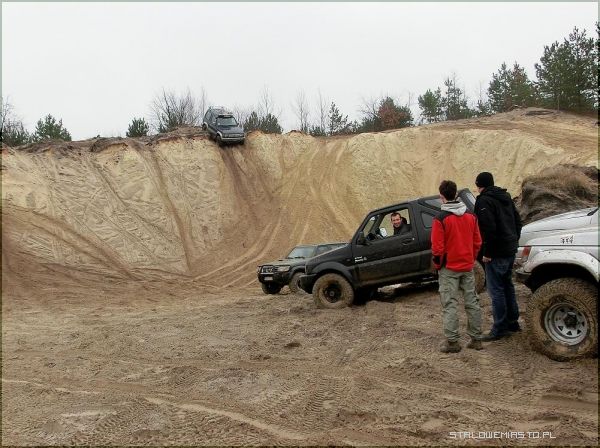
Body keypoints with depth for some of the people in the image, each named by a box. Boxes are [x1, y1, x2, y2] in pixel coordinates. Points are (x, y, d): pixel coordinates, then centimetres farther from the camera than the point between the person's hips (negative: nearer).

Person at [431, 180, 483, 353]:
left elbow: (437, 247, -14)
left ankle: (452, 341, 2)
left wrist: (437, 264, 1)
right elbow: (477, 242, 7)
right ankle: (476, 339, 17)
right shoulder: (470, 216, 3)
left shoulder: (440, 218, -14)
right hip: (467, 267, 5)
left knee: (450, 305, 0)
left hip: (449, 268, -5)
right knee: (472, 302, 11)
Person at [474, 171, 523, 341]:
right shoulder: (505, 197, 13)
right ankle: (512, 321, 29)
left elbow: (489, 228, -23)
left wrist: (487, 252, -16)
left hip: (497, 253, -9)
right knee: (507, 285, 20)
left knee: (496, 290, -3)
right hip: (510, 249, 9)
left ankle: (500, 328, 1)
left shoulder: (484, 201, -15)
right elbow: (518, 221, 18)